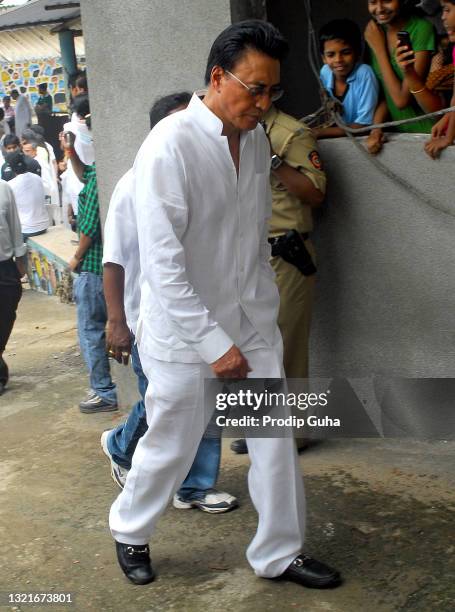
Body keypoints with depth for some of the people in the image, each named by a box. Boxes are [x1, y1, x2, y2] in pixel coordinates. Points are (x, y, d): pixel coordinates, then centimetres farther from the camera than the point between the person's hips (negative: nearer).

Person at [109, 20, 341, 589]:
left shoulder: (257, 139, 3)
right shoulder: (170, 146, -20)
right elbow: (163, 263, -22)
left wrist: (262, 315, 13)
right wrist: (214, 344, -21)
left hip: (252, 322, 6)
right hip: (185, 330, -6)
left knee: (276, 440, 9)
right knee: (170, 447, 10)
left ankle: (279, 552, 28)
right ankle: (130, 531, 38)